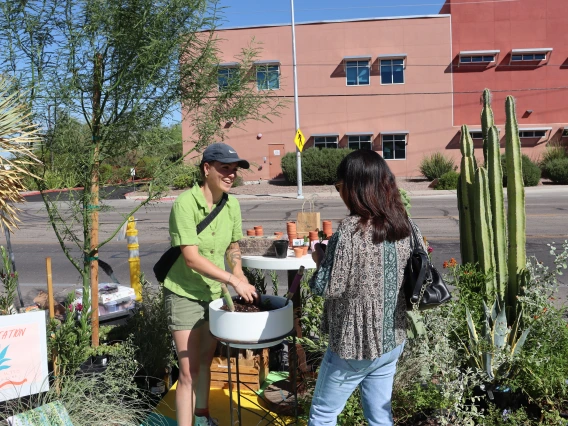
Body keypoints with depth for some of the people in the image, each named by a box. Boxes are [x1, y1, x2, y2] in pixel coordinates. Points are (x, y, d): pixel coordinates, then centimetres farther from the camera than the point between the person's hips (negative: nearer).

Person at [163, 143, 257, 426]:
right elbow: (191, 257, -27)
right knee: (188, 371, -2)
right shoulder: (185, 203, -23)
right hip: (184, 294, -6)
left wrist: (241, 279, -1)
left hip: (213, 292, 6)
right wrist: (232, 280, -28)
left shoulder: (232, 204, -4)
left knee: (205, 361, 20)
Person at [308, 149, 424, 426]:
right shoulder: (402, 225, 0)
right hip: (393, 339, 7)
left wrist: (321, 259, -1)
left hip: (355, 343, -7)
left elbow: (328, 287, -20)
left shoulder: (351, 229, -22)